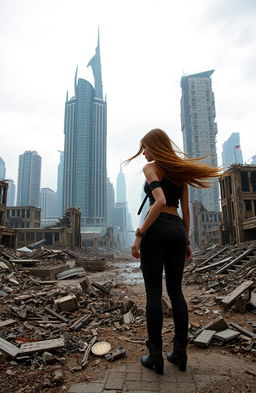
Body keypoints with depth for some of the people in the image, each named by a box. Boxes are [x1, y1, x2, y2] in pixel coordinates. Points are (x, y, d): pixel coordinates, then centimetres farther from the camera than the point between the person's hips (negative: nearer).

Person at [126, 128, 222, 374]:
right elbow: (186, 210, 16)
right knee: (175, 291, 12)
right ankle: (180, 353, 19)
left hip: (157, 229, -6)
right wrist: (186, 240, 20)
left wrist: (139, 234, -18)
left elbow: (159, 202, -18)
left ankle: (155, 355, 10)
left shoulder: (151, 168, -2)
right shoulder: (180, 170, 18)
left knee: (154, 292, 1)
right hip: (178, 230, 6)